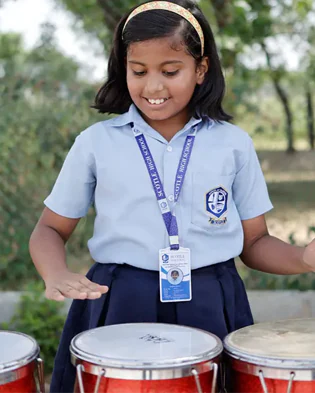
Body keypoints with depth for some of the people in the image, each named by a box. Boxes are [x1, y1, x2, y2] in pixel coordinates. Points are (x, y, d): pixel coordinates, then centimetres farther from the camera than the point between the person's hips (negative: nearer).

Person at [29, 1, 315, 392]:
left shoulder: (233, 143, 4)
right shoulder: (96, 142, 2)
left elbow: (254, 242, 9)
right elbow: (50, 230, 8)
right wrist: (57, 275, -13)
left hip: (211, 309, 1)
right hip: (118, 307, 0)